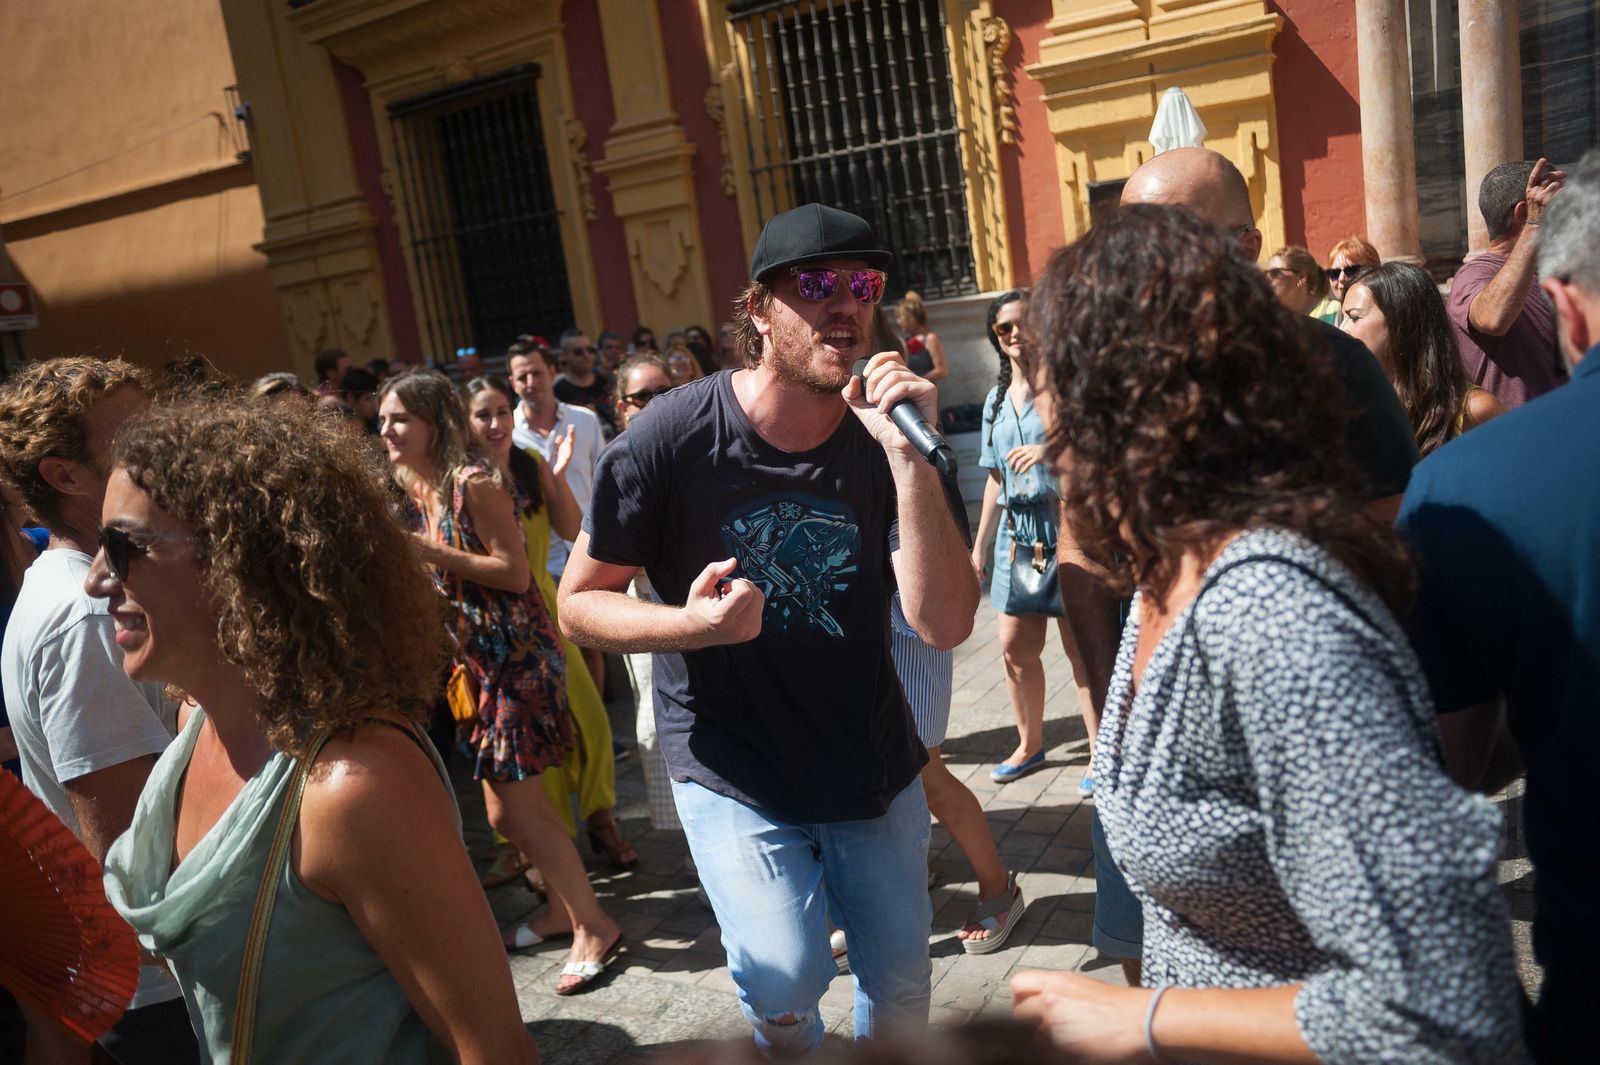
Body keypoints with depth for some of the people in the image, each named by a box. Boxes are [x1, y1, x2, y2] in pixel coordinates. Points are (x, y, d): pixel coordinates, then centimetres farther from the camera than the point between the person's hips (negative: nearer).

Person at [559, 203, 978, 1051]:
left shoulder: (885, 441, -11)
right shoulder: (671, 436, -18)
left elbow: (944, 625, -21)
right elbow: (580, 602, -10)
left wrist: (911, 457, -32)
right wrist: (690, 624, -29)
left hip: (874, 766, 3)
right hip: (733, 770, -2)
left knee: (901, 979, 15)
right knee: (786, 982, -13)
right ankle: (788, 1043, 23)